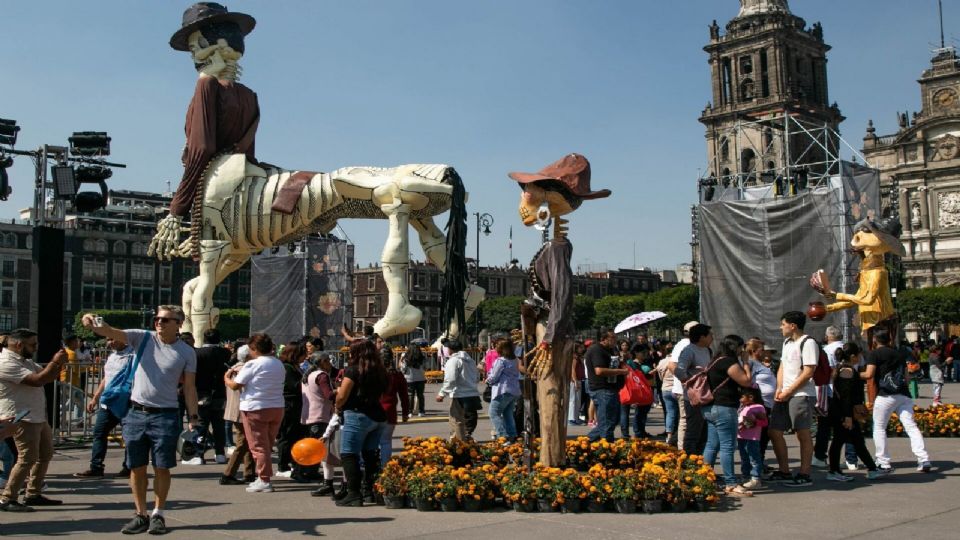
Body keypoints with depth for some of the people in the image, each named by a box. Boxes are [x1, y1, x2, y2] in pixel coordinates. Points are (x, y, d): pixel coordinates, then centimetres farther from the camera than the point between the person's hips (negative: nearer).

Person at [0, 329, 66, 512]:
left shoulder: (25, 360, 14)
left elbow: (49, 376, 14)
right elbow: (37, 380, -26)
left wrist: (59, 363, -4)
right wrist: (55, 361, -18)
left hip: (37, 417, 10)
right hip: (21, 419, -10)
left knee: (45, 454, 16)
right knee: (28, 458, -13)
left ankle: (33, 494, 23)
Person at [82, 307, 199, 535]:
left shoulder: (187, 352, -1)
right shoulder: (143, 338, 2)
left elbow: (189, 388, 2)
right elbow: (112, 332, -12)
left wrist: (193, 418, -4)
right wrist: (93, 326, -34)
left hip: (165, 415, -2)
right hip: (136, 413, 2)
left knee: (162, 468, 3)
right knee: (137, 468, 9)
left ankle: (158, 514, 17)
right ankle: (140, 515, 20)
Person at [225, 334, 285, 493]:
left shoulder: (252, 364, -12)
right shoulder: (279, 364, 10)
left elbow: (235, 385, -10)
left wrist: (227, 378, 12)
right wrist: (242, 371, 24)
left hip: (255, 409, -7)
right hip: (277, 408, 7)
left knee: (258, 446, 0)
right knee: (268, 445, 16)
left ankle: (264, 480, -2)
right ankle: (263, 478, 20)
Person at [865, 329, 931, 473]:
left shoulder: (874, 354, -1)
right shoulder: (900, 354, 18)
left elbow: (869, 374, -12)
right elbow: (907, 377, 19)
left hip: (885, 396, -5)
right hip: (903, 395, 5)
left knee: (879, 429, 6)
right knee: (911, 427, 3)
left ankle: (884, 464, 2)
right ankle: (924, 460, -7)